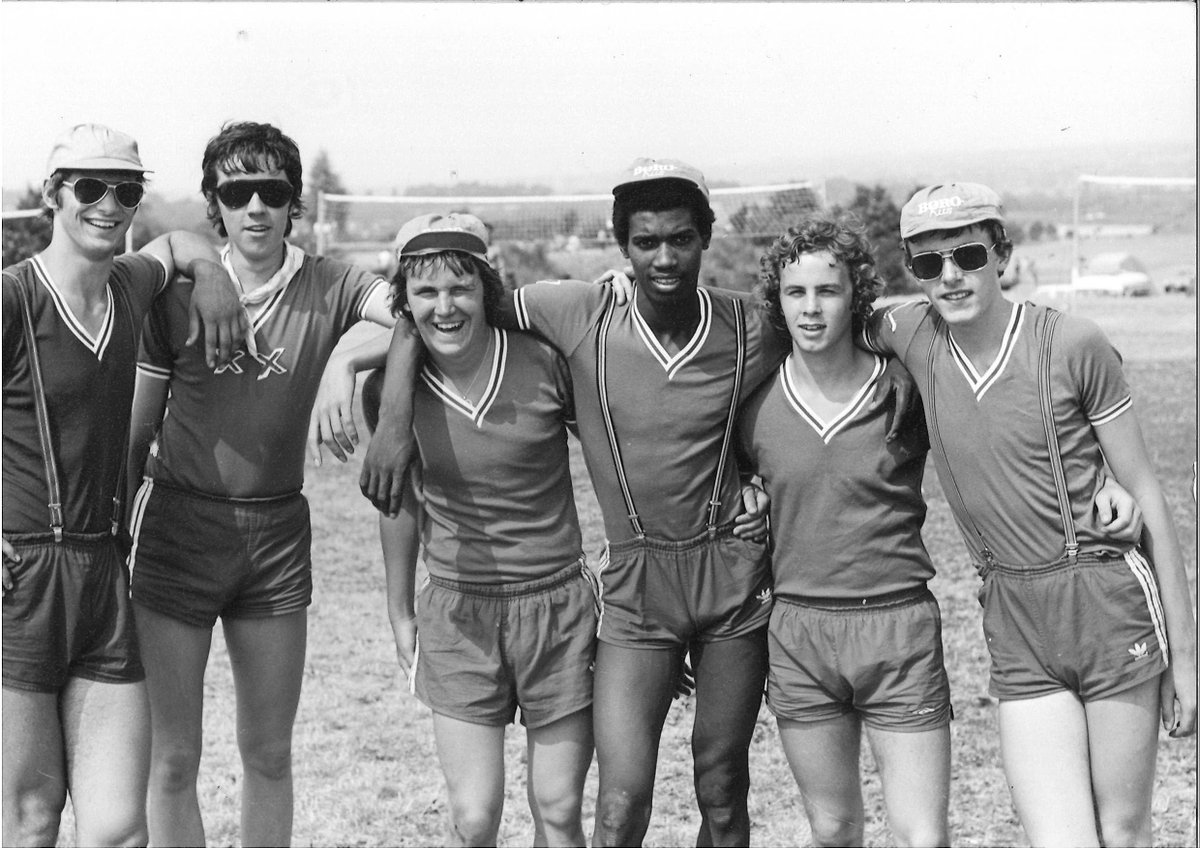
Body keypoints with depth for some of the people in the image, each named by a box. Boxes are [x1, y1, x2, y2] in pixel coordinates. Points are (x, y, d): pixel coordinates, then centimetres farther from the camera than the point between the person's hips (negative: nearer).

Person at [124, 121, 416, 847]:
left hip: (277, 534, 1)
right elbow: (136, 431, 3)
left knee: (270, 754, 12)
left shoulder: (328, 289, -2)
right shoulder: (175, 292, -3)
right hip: (178, 523, -1)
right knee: (173, 761, 3)